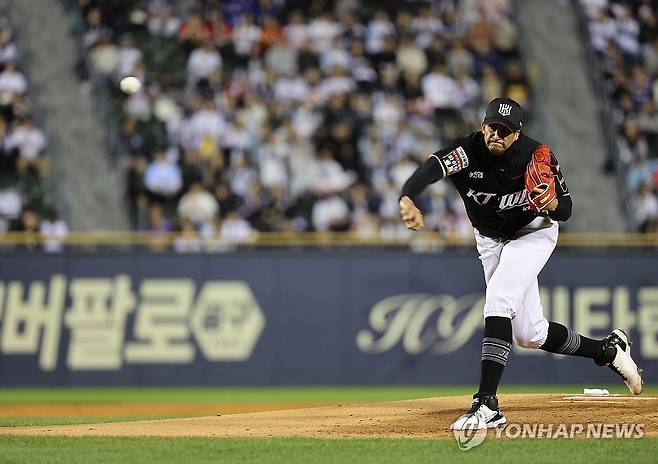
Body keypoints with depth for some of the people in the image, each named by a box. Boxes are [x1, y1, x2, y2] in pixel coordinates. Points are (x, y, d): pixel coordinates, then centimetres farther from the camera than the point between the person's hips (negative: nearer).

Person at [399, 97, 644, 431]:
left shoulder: (537, 156, -23)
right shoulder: (467, 151, -25)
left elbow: (566, 210, -13)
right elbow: (428, 171, -46)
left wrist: (552, 204, -38)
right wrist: (408, 200, -67)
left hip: (533, 233, -4)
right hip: (489, 240, 4)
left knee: (498, 303, -28)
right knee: (529, 334, 9)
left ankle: (487, 405, -32)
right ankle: (608, 351, 33)